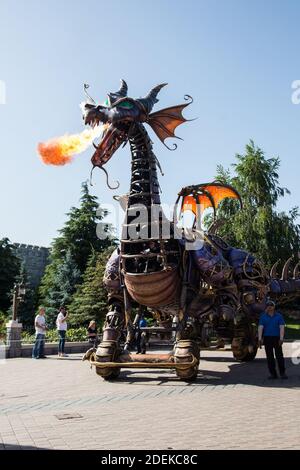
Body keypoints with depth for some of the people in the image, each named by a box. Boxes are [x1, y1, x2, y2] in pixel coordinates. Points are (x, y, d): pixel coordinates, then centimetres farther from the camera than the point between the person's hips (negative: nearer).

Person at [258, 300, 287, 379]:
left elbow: (281, 327, -4)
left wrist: (281, 338, -16)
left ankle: (282, 373, 6)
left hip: (277, 338, -1)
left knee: (279, 355, -4)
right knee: (269, 357, 4)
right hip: (267, 338, 1)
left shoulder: (279, 316, 4)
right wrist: (260, 339, -14)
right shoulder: (263, 317, 6)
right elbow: (260, 327, -3)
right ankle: (273, 374, 11)